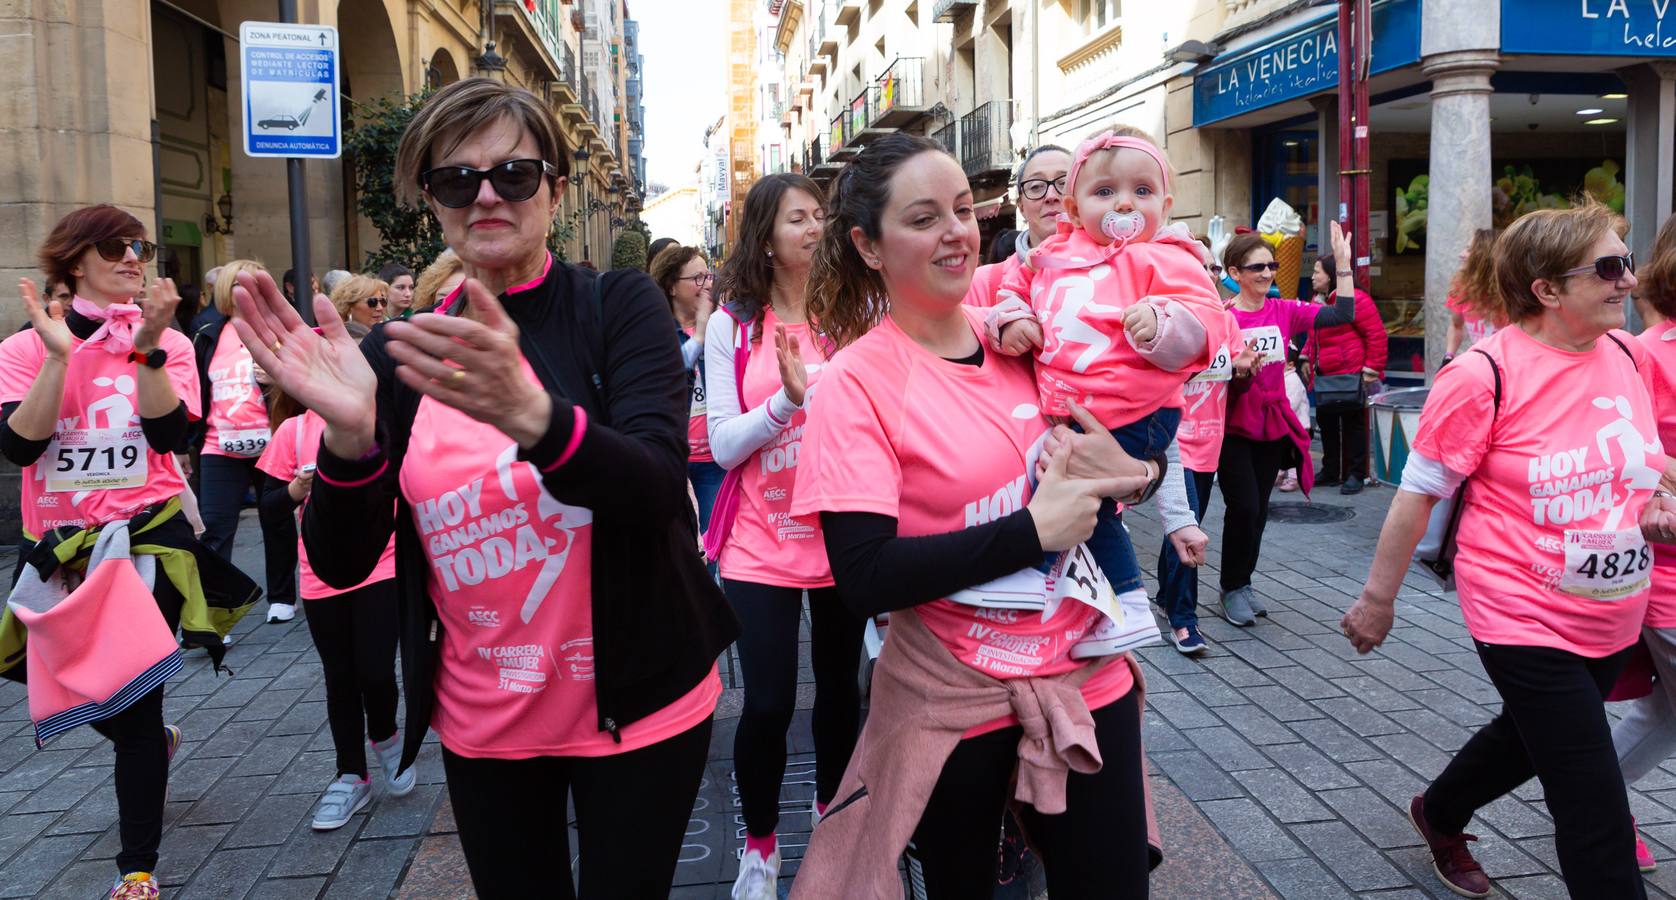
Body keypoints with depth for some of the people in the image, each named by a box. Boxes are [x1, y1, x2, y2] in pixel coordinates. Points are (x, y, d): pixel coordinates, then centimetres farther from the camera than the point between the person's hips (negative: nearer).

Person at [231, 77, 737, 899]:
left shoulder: (618, 307, -8)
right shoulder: (399, 354, 0)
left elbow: (658, 488, -22)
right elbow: (341, 565, -5)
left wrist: (531, 414, -41)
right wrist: (349, 433, -25)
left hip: (635, 706, -2)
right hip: (481, 725, 3)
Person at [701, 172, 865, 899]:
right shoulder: (732, 325, -4)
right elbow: (723, 445, -8)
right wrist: (787, 401, -23)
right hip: (761, 544, -2)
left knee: (840, 684, 15)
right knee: (768, 703, -3)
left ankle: (831, 807, 41)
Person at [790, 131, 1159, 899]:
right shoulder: (858, 380, -12)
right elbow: (865, 578, -21)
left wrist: (1120, 472, -5)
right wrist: (1035, 530, -20)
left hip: (1085, 679, 4)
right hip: (953, 706, -4)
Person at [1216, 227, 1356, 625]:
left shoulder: (1284, 311, 1)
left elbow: (1342, 314, -8)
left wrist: (1343, 262, -10)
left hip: (1273, 427, 5)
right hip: (1234, 429, -5)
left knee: (1259, 510, 11)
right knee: (1243, 508, -8)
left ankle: (1243, 584, 27)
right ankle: (1232, 589, 11)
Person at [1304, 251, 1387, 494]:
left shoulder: (1355, 300, -14)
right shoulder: (1317, 302, 13)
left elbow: (1377, 335, -15)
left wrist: (1371, 369, -16)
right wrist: (1306, 357, 12)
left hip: (1351, 375, -9)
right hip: (1325, 375, 9)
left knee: (1352, 423, 0)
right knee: (1326, 422, 13)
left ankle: (1355, 474, 8)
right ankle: (1330, 472, 25)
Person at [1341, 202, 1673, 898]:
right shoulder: (1484, 376, -20)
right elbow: (1418, 494, -14)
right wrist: (1377, 598, -9)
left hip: (1615, 621, 7)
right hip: (1526, 622, -7)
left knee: (1528, 736, 27)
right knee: (1596, 812, -4)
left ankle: (1439, 814, 55)